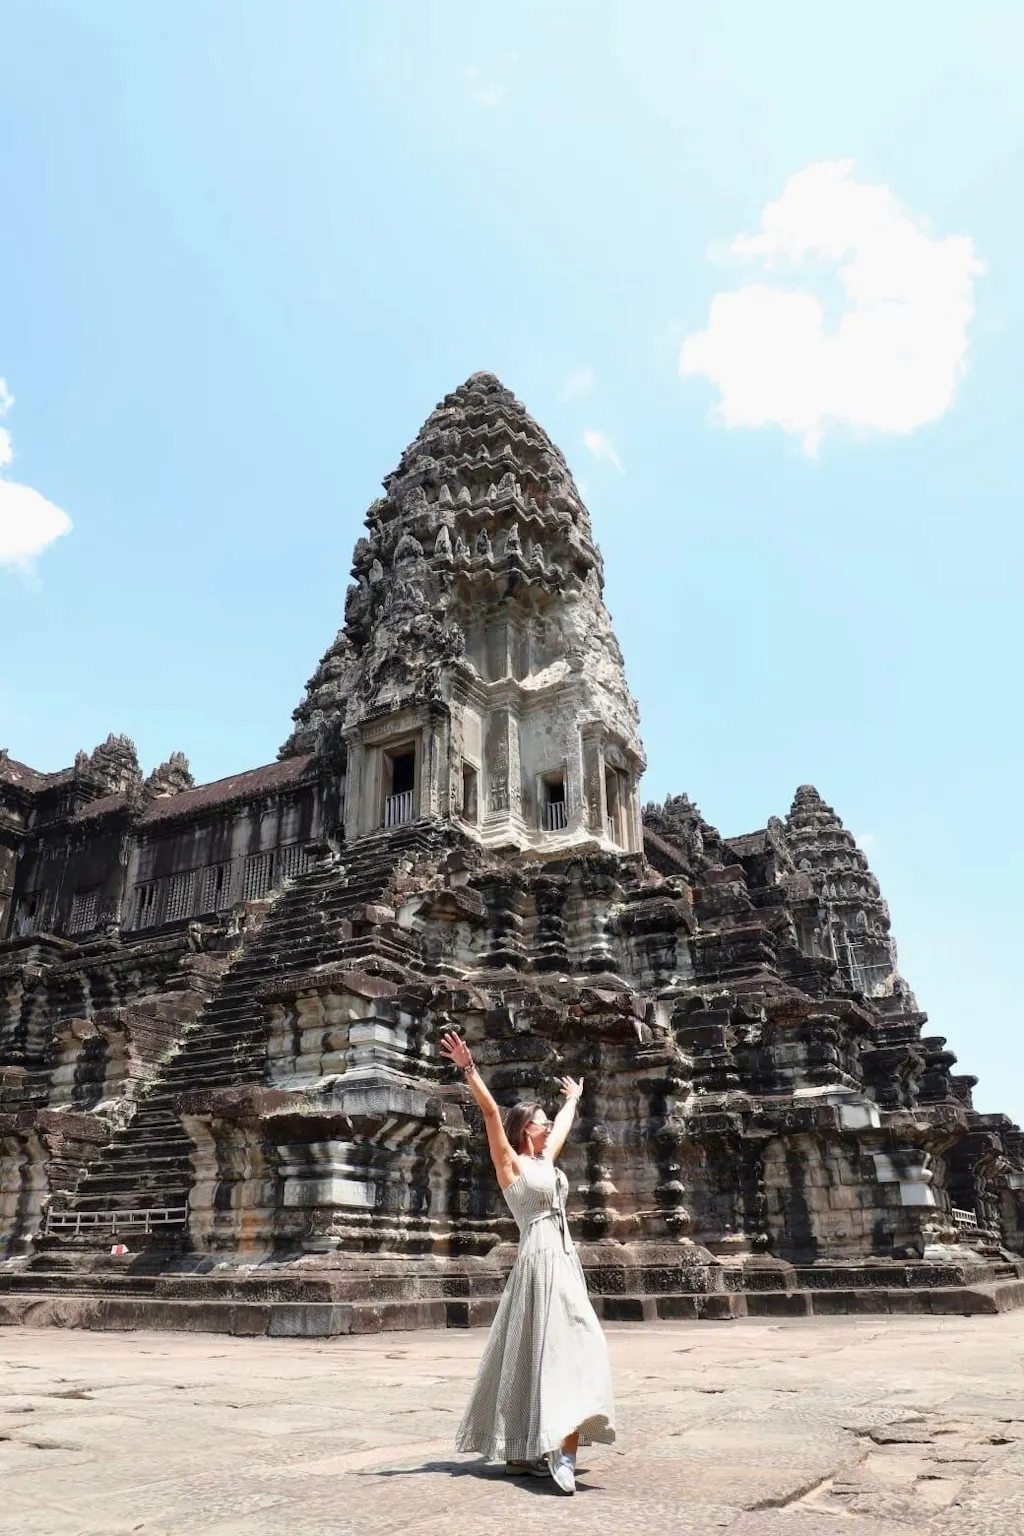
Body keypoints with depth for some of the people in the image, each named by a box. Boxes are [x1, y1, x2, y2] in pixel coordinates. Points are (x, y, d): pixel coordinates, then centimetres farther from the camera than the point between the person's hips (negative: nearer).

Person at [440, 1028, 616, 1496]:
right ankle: (561, 1453, -20)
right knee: (566, 1351, -16)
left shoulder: (545, 1161, 17)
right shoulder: (509, 1161, -3)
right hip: (540, 1263, -8)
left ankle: (523, 1451, 14)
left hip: (564, 1262, 8)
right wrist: (468, 1068, -23)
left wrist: (574, 1097, 49)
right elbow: (491, 1112, -14)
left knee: (546, 1354, 8)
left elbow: (564, 1125, 34)